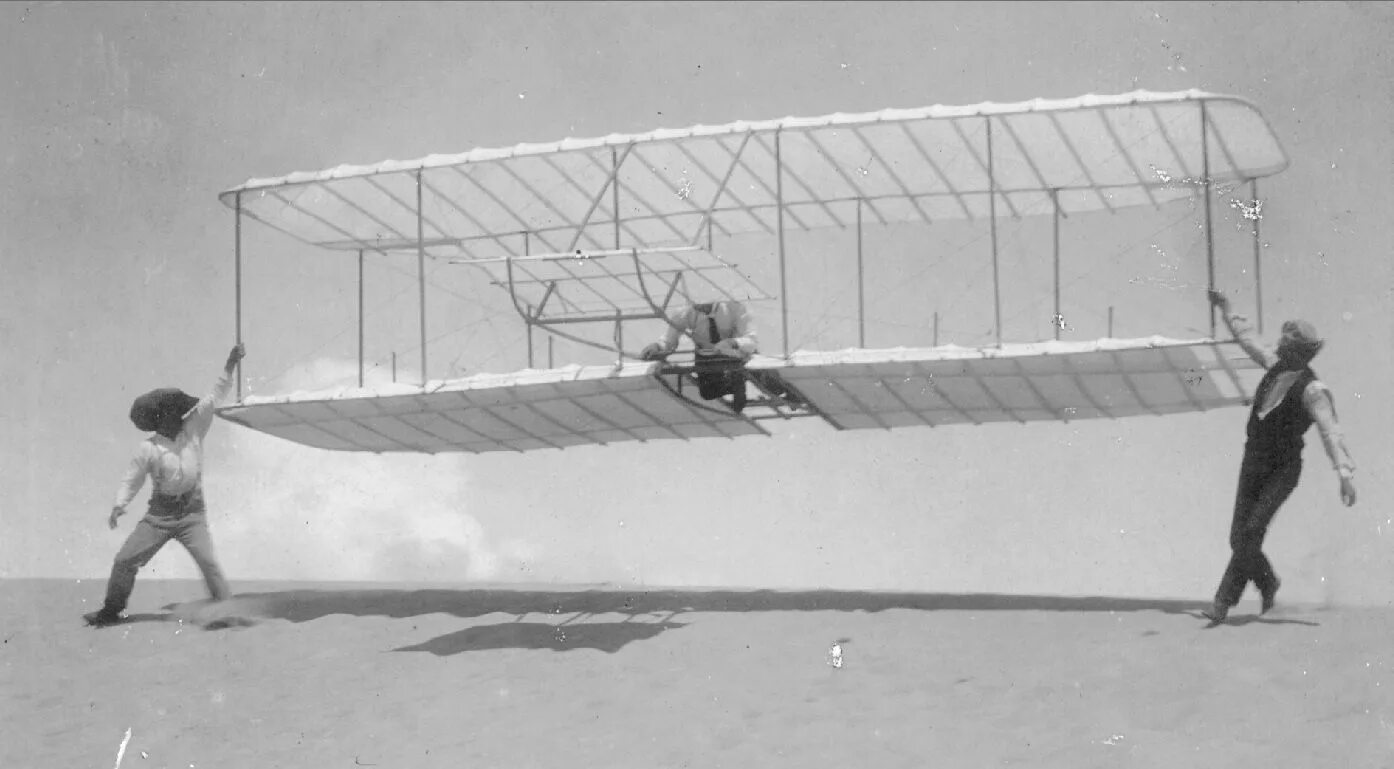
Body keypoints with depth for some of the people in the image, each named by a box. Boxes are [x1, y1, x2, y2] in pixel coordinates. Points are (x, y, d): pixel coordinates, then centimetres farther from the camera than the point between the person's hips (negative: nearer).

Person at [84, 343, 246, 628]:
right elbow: (132, 479, 1)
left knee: (208, 562, -17)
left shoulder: (193, 429, -1)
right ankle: (111, 611, 18)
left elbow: (214, 397, -6)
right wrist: (119, 505, -14)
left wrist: (230, 365, -14)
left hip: (192, 513, 0)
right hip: (159, 515, 1)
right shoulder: (148, 449, -6)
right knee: (124, 561, 2)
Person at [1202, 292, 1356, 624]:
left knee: (1250, 532, -17)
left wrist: (1345, 473, -37)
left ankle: (1224, 600, -11)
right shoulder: (1276, 366, 6)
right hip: (1253, 462, 7)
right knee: (1239, 538, 3)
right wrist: (1227, 311, 33)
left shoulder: (1312, 389, -16)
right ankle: (1268, 583, 27)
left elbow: (1330, 432, -26)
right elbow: (1249, 341, 23)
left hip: (1283, 469, -7)